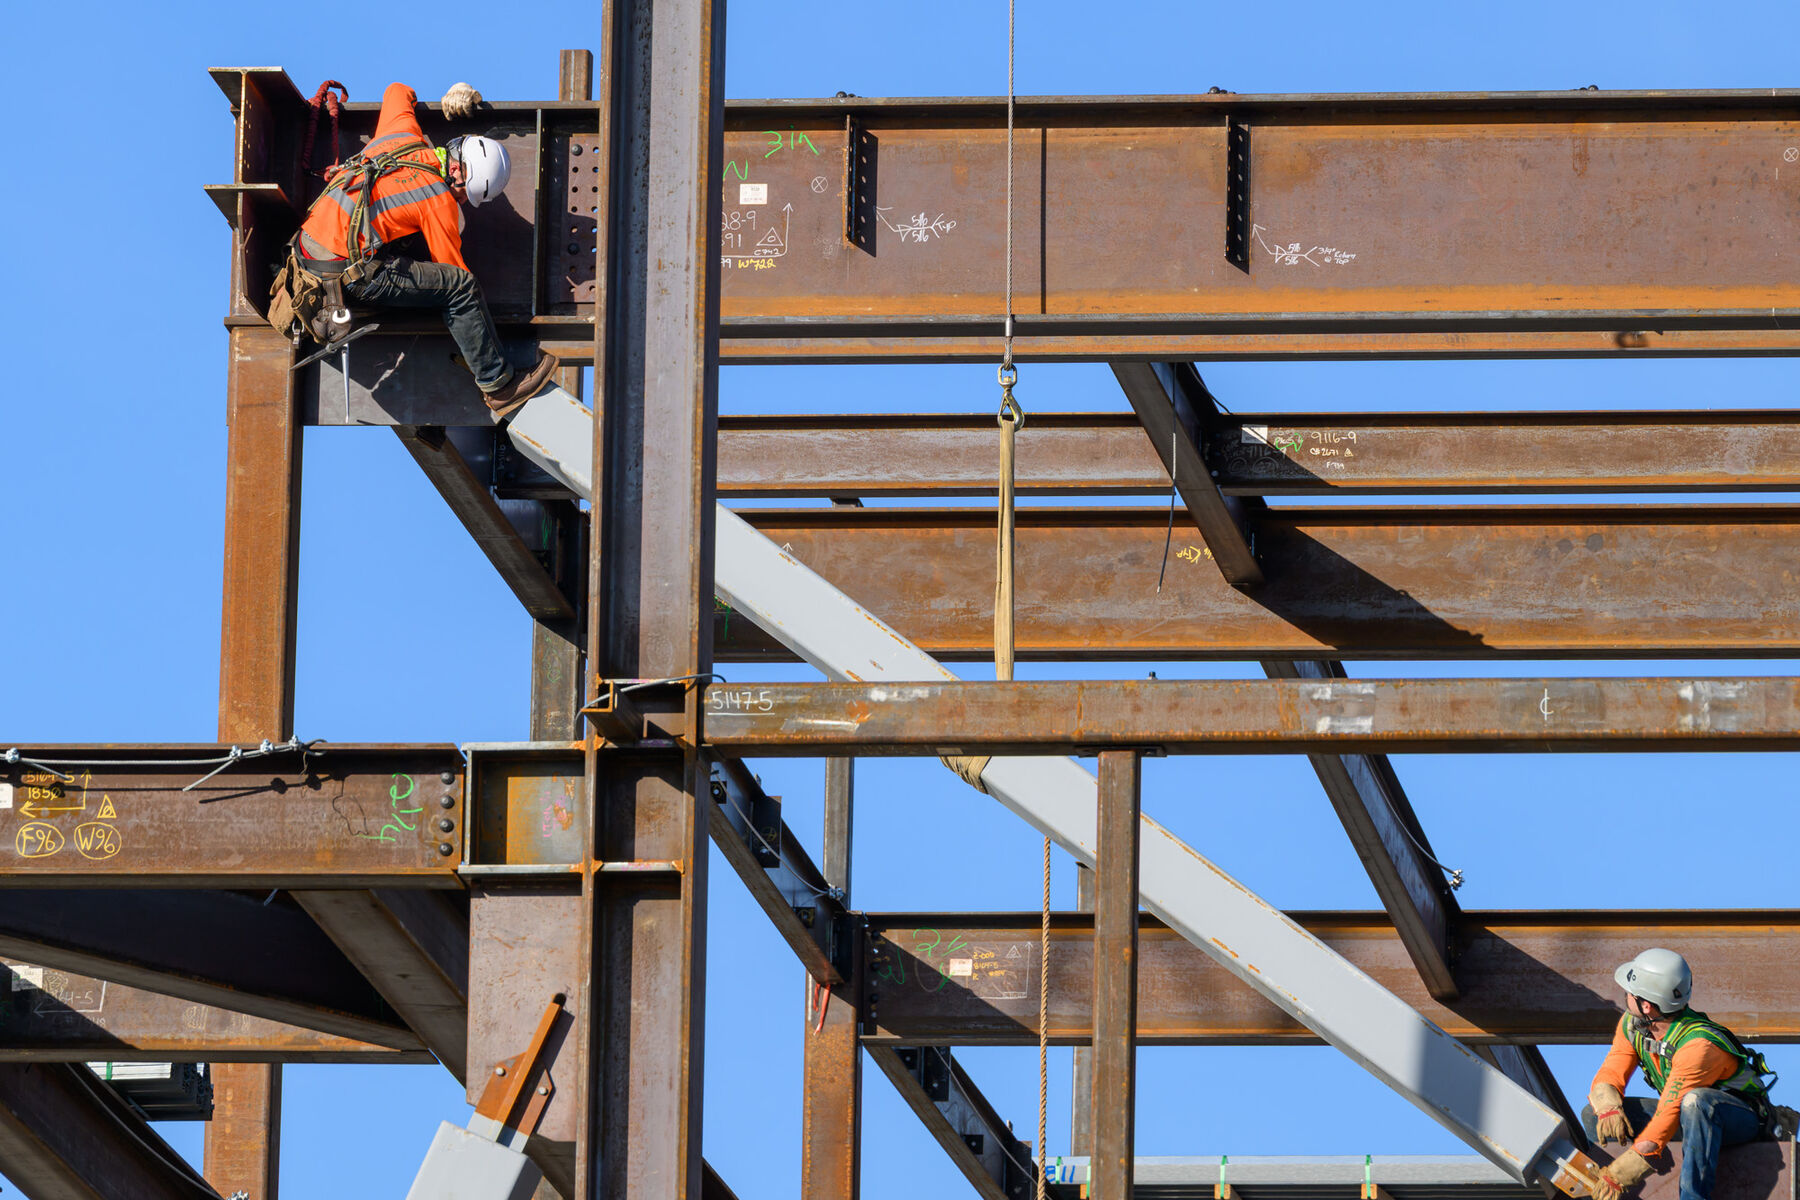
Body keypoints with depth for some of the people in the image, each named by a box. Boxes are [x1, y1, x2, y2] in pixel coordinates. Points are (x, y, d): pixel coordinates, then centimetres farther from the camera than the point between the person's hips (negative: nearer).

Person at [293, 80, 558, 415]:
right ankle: (499, 386, 0)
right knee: (462, 286, -11)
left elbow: (398, 91, 29)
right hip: (346, 272, -9)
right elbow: (453, 268, -3)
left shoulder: (403, 136, 6)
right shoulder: (440, 202, -12)